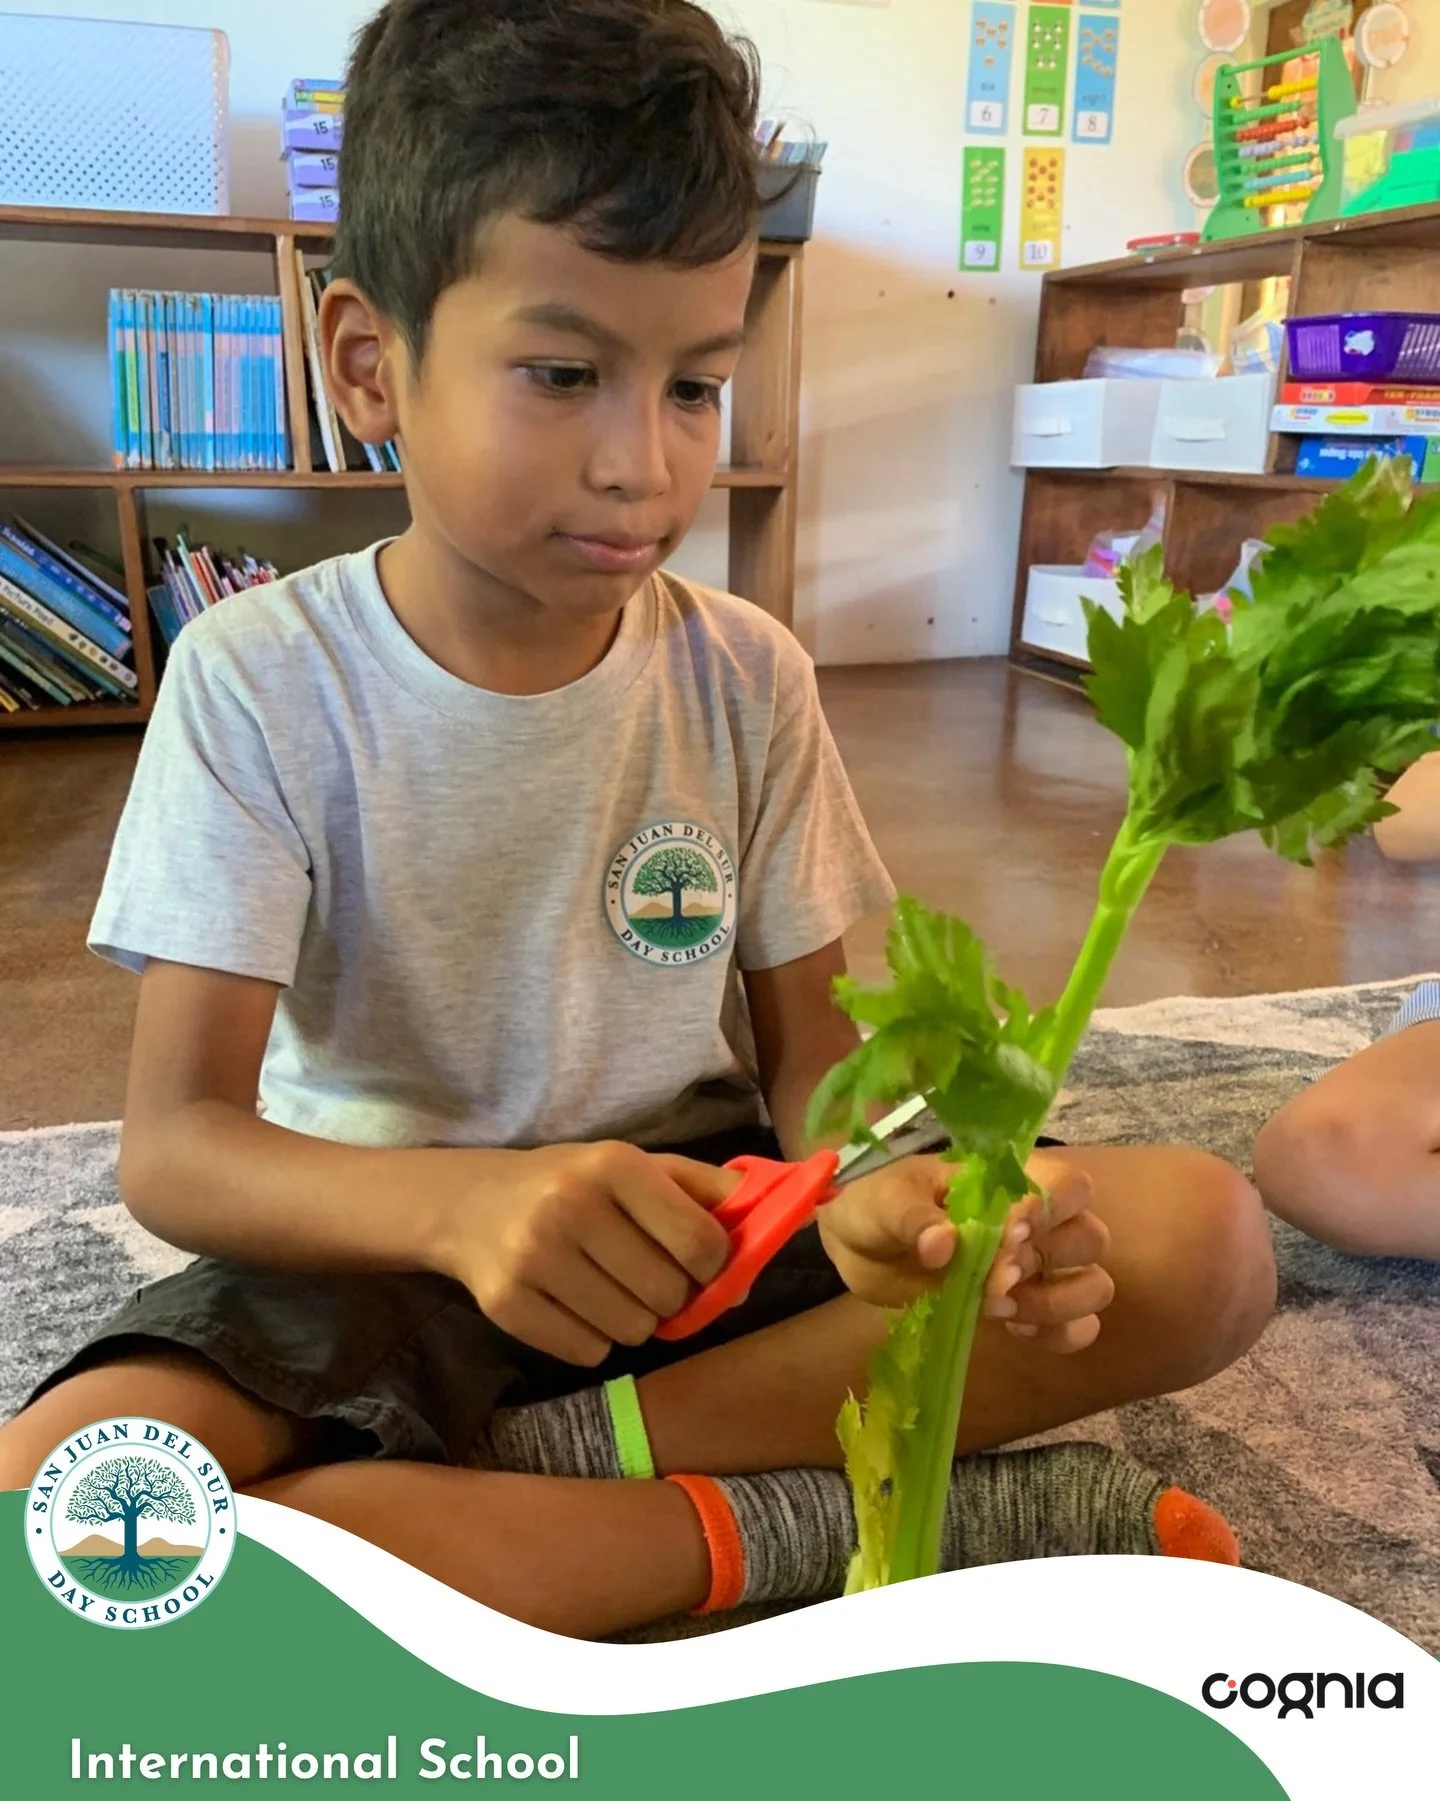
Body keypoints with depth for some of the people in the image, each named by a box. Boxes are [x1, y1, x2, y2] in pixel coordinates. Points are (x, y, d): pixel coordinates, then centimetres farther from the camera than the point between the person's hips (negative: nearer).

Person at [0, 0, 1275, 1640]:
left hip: (703, 1224, 3)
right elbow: (173, 1146, -16)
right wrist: (460, 1202, -38)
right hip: (380, 1247, -2)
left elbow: (812, 1049, 0)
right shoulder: (261, 680, -10)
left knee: (1208, 1236, -15)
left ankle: (546, 1454, -17)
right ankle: (787, 1525, -19)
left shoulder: (746, 679, -3)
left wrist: (872, 1202, -25)